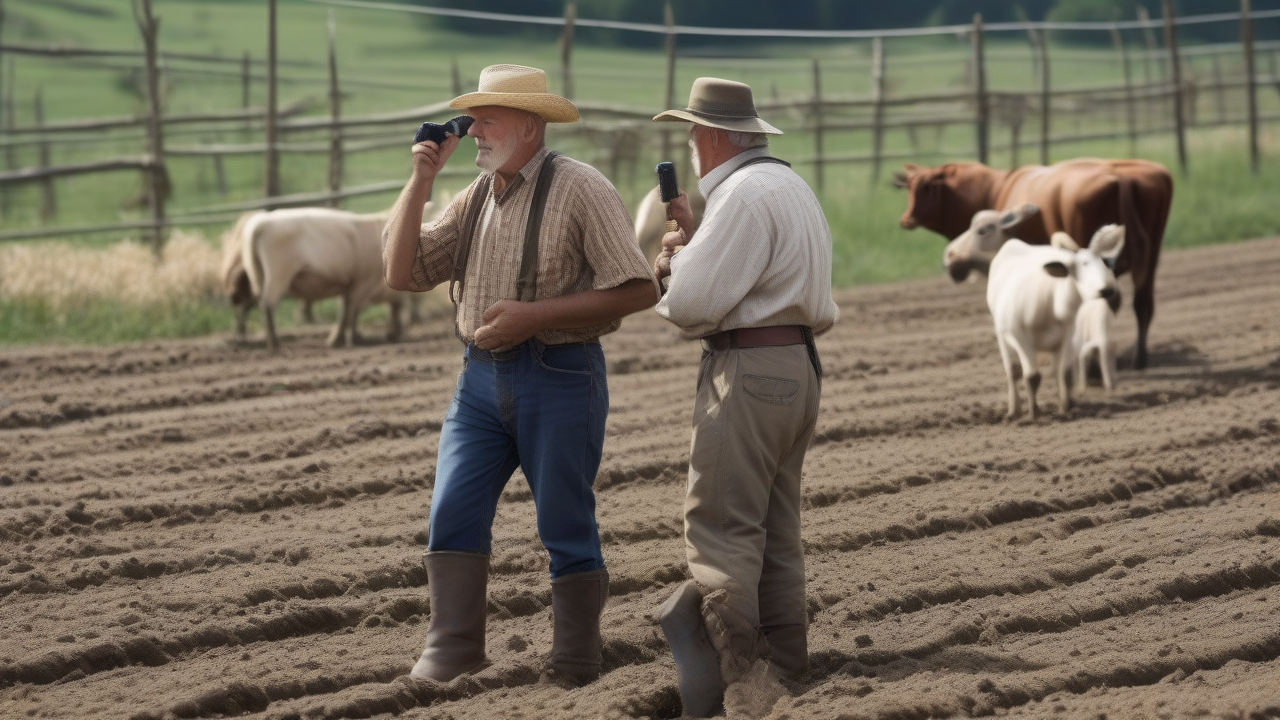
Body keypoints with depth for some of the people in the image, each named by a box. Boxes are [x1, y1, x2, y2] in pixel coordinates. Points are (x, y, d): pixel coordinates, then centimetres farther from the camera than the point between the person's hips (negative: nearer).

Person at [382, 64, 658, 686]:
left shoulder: (580, 190, -10)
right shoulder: (477, 196, 11)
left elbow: (639, 289, -14)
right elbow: (403, 274, 9)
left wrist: (535, 315, -19)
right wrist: (420, 181, 0)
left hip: (558, 377, -6)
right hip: (481, 377, 6)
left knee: (566, 528, 2)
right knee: (453, 512, -5)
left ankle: (575, 668, 12)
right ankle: (451, 651, 0)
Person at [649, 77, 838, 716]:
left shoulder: (744, 194, -14)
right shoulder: (791, 186, 19)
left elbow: (692, 303, -18)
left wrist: (676, 257, 1)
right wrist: (693, 240, 13)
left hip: (747, 371, -11)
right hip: (797, 367, 11)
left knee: (720, 531, -9)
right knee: (775, 536, 13)